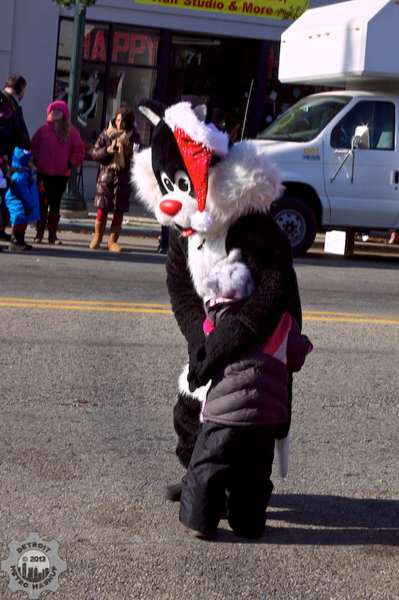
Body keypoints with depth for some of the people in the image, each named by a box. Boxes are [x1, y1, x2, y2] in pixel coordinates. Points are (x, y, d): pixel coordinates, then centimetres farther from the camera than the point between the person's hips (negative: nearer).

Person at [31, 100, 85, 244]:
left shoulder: (71, 132, 2)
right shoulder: (43, 130, 4)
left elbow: (79, 150, 3)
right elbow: (33, 147, 8)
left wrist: (71, 163, -6)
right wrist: (36, 161, -2)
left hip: (61, 175, 0)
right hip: (43, 173, 0)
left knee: (55, 205, 4)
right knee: (42, 204, 2)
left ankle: (52, 235, 9)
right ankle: (39, 234, 6)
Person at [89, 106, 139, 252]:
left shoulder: (133, 136, 2)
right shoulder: (107, 133, 3)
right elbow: (94, 153, 3)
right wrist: (107, 150, -13)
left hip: (123, 176, 0)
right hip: (106, 174, 0)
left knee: (119, 211, 3)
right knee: (102, 209, -1)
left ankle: (112, 241, 10)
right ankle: (97, 238, 13)